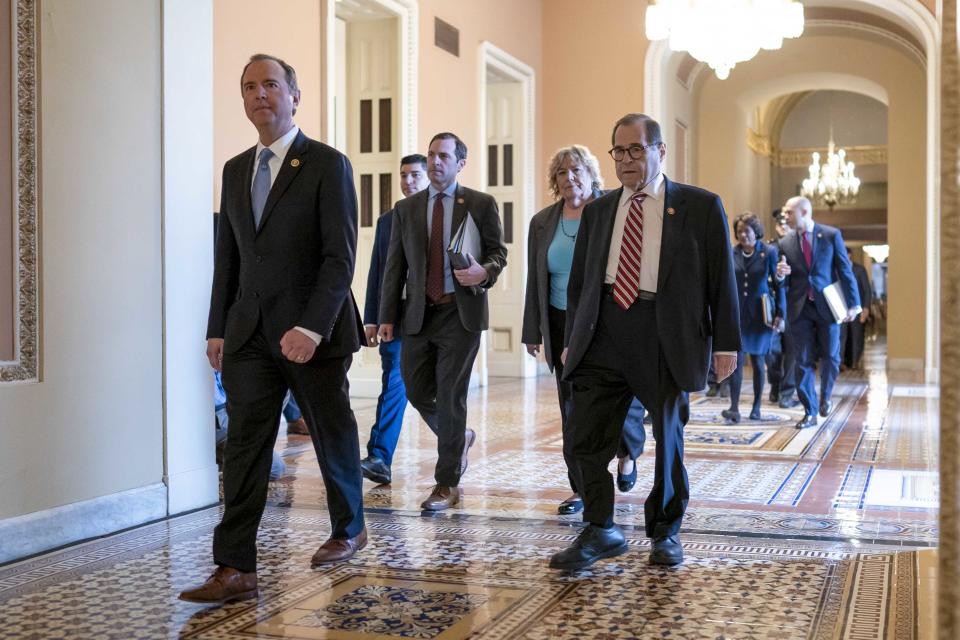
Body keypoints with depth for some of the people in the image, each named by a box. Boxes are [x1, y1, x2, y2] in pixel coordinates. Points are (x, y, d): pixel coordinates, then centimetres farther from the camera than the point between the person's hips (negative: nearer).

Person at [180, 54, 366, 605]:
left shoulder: (328, 165, -6)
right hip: (249, 332, 5)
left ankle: (350, 529, 33)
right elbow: (228, 256, 16)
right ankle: (236, 570, 0)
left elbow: (341, 257, -13)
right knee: (245, 448, -2)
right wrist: (218, 328, 10)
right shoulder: (235, 170, 13)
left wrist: (312, 327, -22)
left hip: (313, 332, -4)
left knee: (333, 437, 11)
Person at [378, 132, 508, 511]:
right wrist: (387, 316, 2)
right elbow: (395, 265, 8)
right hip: (418, 313, 4)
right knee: (416, 389, 6)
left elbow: (498, 251, 6)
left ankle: (447, 483, 8)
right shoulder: (406, 208, 9)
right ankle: (459, 437, 36)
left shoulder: (481, 204, 2)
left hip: (461, 312, -3)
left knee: (450, 395, -3)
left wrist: (485, 272, -18)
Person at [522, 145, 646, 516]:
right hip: (565, 327, 4)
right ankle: (582, 488, 13)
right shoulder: (543, 223, 9)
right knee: (573, 409, 4)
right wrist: (533, 332, 11)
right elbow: (535, 281, 13)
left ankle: (628, 453, 34)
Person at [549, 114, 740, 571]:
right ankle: (600, 532, 12)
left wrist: (725, 343, -4)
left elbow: (722, 278, 1)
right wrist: (572, 339, 14)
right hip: (603, 332, 3)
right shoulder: (597, 211, 14)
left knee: (668, 437, 9)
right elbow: (579, 281, 17)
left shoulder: (701, 206, 3)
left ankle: (665, 533, 26)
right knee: (588, 436, -2)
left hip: (665, 335, -3)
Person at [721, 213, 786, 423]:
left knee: (757, 359, 8)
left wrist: (780, 314, -6)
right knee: (737, 359, -9)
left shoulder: (769, 252, -2)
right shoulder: (732, 254, 4)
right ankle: (734, 409, -14)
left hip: (760, 313, -1)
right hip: (737, 313, 1)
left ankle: (757, 407, 19)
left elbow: (779, 285, -1)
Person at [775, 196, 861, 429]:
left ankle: (825, 397, 34)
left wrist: (853, 303, -5)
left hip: (826, 306, -1)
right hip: (799, 309, 2)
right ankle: (810, 413, 10)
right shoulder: (785, 243, 4)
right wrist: (780, 275, -15)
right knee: (803, 361, 2)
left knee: (830, 358, 6)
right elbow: (785, 282, 9)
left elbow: (845, 270, -1)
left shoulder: (831, 235, -1)